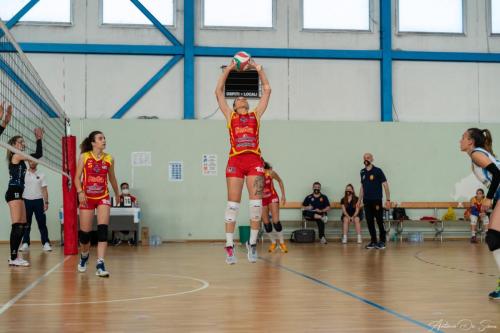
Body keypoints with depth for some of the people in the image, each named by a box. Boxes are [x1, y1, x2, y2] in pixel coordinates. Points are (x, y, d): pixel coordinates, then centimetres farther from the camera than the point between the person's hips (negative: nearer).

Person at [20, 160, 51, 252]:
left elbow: (44, 190, 3)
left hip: (38, 201, 0)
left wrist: (46, 202, -5)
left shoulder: (41, 175, 4)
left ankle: (46, 243, 0)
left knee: (42, 223, -1)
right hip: (26, 201, 1)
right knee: (26, 224, 3)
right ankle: (25, 244, 8)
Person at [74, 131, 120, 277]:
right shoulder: (84, 157, -4)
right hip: (87, 198, -1)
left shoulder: (109, 159, 1)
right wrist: (80, 192, -17)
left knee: (103, 229, -15)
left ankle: (100, 264, -16)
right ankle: (84, 256, 36)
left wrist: (117, 194, 25)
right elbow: (77, 177, -2)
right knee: (85, 231, 5)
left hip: (103, 197, 1)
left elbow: (112, 178, 16)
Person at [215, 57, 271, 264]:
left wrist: (258, 68, 20)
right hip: (235, 160, -1)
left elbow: (267, 90, 19)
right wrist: (228, 70, 14)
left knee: (256, 202, -5)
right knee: (233, 203, -3)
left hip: (254, 160, 1)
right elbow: (218, 92, 14)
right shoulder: (230, 115, 17)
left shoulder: (256, 114, 19)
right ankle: (230, 246, -1)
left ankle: (252, 243, 5)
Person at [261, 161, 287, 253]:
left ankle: (282, 243, 5)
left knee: (276, 221, -11)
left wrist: (283, 195, -2)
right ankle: (273, 242, 21)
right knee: (266, 223, 2)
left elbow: (280, 181, -3)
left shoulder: (270, 173, -22)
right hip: (262, 199, 1)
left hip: (272, 197, -1)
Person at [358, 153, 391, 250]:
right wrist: (360, 200, 16)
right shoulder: (362, 172, 10)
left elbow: (385, 185, -5)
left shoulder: (378, 171, -5)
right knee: (369, 222, 6)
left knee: (379, 222, -2)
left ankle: (382, 242, 7)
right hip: (367, 201, 5)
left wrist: (388, 200, -11)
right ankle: (373, 241, 14)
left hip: (377, 201, -5)